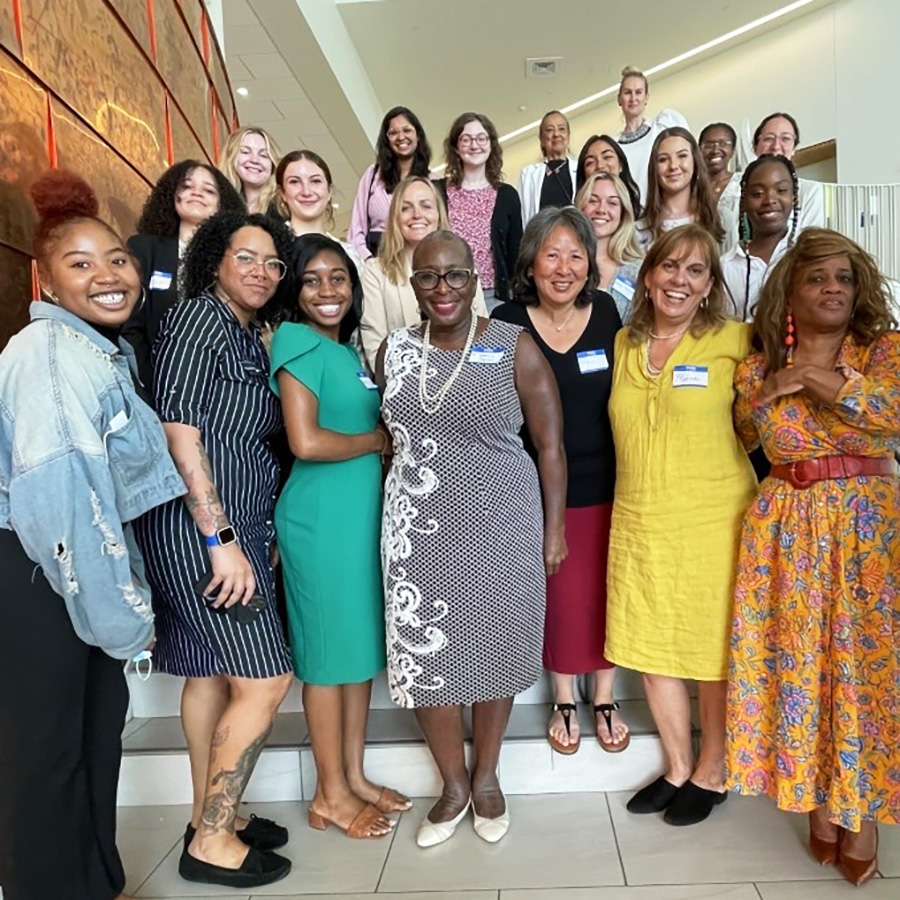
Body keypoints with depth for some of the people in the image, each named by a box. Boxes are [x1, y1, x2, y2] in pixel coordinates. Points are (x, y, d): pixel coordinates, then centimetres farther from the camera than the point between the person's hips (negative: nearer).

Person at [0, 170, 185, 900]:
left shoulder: (108, 349, 12)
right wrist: (123, 607, -20)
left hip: (90, 565, 10)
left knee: (100, 721, 18)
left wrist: (126, 590, 12)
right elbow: (62, 495, -26)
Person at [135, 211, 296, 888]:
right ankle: (212, 841, 11)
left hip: (237, 526, 9)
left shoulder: (252, 339, 15)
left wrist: (257, 537, 11)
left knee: (213, 671, 16)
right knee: (265, 680, -6)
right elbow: (179, 432, -18)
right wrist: (220, 540, -20)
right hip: (199, 527, -9)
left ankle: (211, 815, 30)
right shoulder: (199, 318, -11)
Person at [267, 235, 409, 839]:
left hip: (363, 510, 9)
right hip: (320, 514, -8)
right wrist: (377, 439, -7)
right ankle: (331, 794, 21)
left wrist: (382, 440, -1)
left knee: (363, 643, 15)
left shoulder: (347, 350, 15)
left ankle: (354, 776, 31)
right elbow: (306, 442, -20)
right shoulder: (298, 341, -10)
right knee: (330, 650, 3)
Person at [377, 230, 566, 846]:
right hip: (419, 526, 3)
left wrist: (555, 527, -4)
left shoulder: (515, 348, -5)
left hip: (500, 522, -2)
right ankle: (453, 785, 30)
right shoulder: (394, 351, 5)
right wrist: (396, 512, 12)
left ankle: (486, 778, 34)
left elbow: (550, 444, -3)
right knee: (424, 653, 6)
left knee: (494, 646, 10)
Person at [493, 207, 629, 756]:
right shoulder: (508, 323, -7)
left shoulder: (608, 314, -3)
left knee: (605, 590, 12)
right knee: (558, 594, 10)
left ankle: (605, 701, 34)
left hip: (605, 480, 2)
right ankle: (565, 703, 33)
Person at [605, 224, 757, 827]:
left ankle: (712, 772, 31)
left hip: (713, 519, -4)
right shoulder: (622, 344, 8)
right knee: (650, 646, 12)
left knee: (715, 649, 9)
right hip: (638, 521, 4)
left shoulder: (733, 341, -4)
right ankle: (678, 768, 33)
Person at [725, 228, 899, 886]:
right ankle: (820, 800, 26)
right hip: (786, 530, 2)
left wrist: (829, 381, -15)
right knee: (800, 661, 7)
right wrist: (764, 395, 1)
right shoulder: (757, 367, 7)